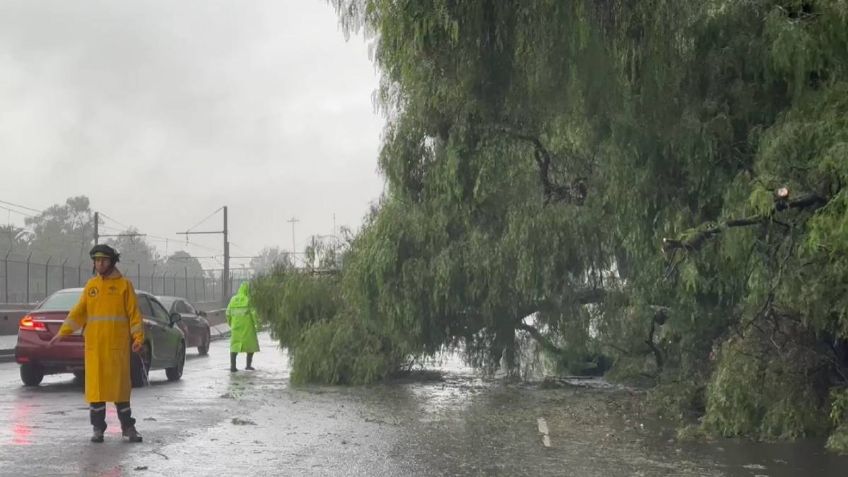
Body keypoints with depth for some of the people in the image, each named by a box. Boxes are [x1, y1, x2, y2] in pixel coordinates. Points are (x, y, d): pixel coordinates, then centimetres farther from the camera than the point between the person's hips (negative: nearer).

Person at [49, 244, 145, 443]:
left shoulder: (124, 285, 1)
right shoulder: (91, 285, 11)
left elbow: (134, 313, -3)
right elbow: (78, 312, 9)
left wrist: (138, 338, -13)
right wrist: (62, 332, -2)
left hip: (117, 345, -3)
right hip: (94, 345, 3)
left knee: (120, 385, -1)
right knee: (96, 386, 2)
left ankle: (128, 427, 8)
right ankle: (98, 428, 10)